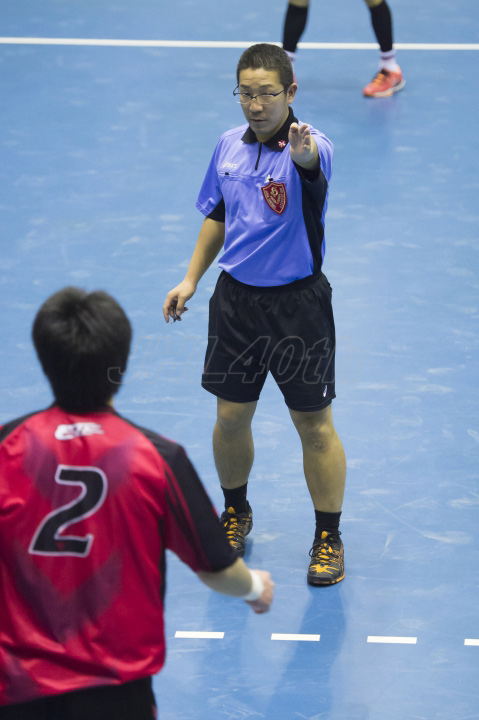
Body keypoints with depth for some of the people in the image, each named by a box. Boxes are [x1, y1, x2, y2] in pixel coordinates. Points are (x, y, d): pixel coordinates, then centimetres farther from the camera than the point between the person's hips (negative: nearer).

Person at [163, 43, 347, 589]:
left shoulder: (309, 147, -18)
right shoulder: (229, 146, 2)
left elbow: (313, 166, -44)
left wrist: (304, 157, -67)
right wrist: (191, 279, 12)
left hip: (298, 303, -5)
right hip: (236, 298, 5)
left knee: (315, 426, 4)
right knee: (230, 418, 12)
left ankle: (328, 538, 19)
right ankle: (235, 514, 36)